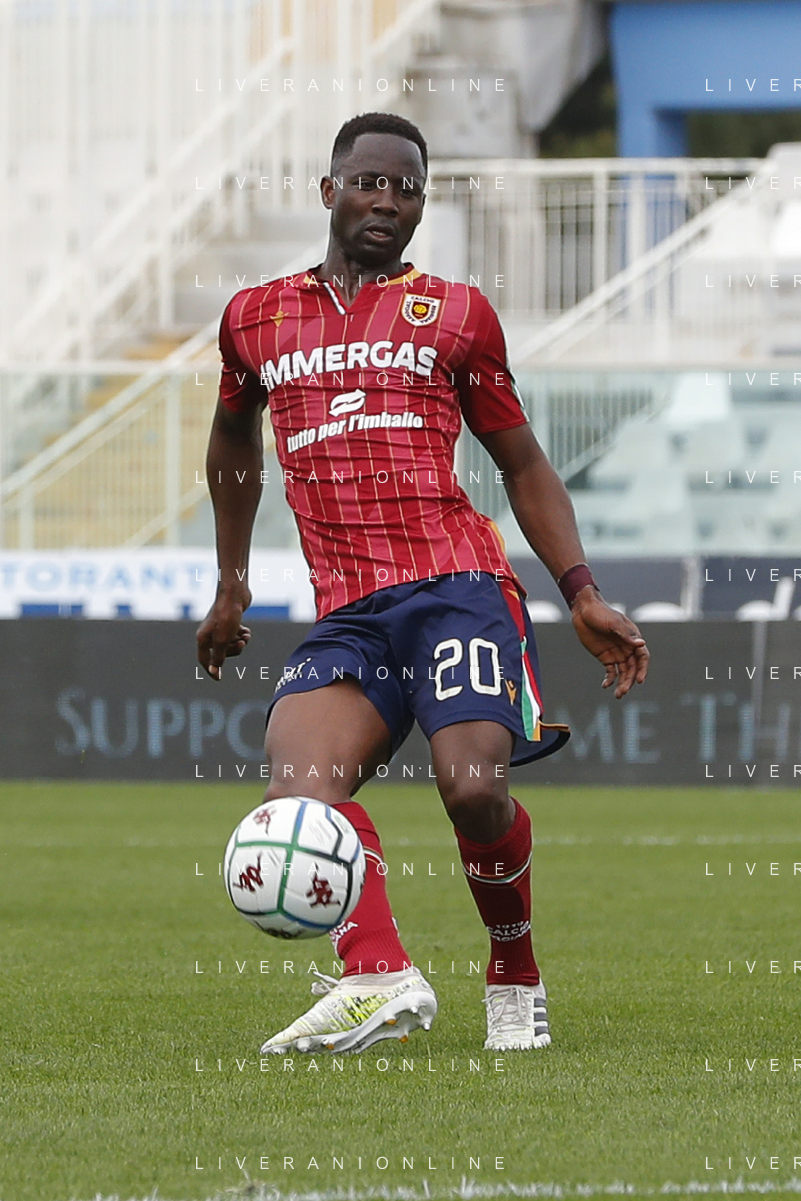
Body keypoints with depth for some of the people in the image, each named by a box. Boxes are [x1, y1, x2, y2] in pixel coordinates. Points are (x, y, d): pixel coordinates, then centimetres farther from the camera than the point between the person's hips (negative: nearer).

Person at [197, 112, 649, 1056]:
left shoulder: (455, 314, 15)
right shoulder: (257, 317, 19)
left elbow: (523, 464, 19)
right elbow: (233, 442, 37)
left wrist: (582, 595, 9)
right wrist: (230, 586, 36)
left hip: (454, 584, -2)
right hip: (345, 615, 2)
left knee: (474, 787, -24)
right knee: (296, 793, -26)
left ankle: (515, 980, 0)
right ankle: (377, 979, -40)